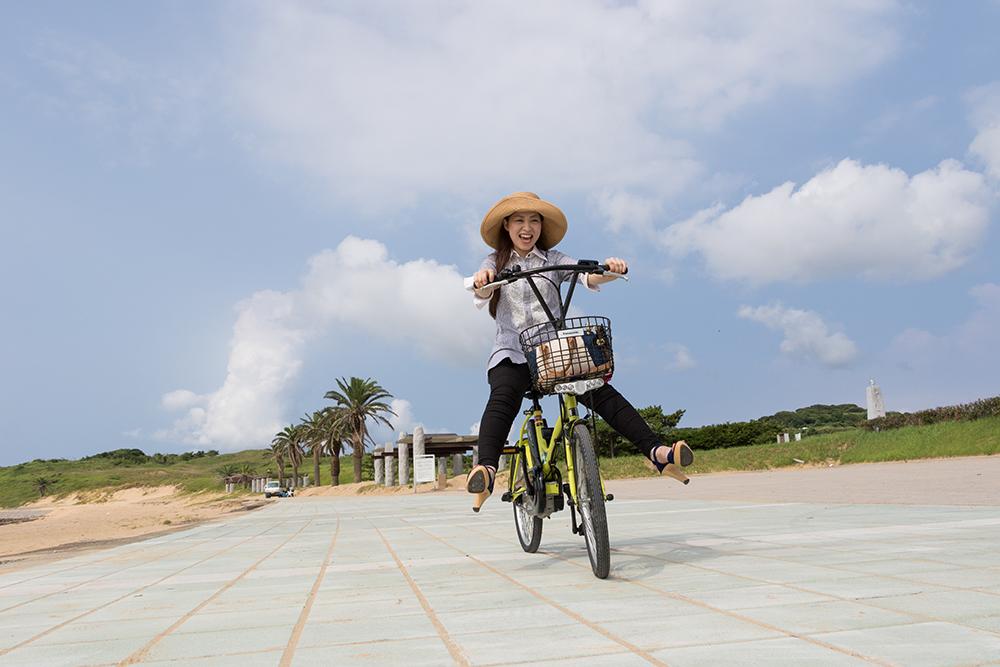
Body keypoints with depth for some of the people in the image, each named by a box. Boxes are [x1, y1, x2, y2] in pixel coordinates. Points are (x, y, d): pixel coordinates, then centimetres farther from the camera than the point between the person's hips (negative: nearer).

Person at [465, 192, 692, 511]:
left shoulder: (553, 259, 14)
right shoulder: (495, 262, 14)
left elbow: (588, 278, -3)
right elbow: (481, 296, -6)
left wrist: (608, 269, -27)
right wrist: (481, 281, -31)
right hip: (511, 353, -1)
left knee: (601, 391, -21)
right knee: (503, 398, -31)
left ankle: (657, 452, -27)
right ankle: (485, 471, -45)